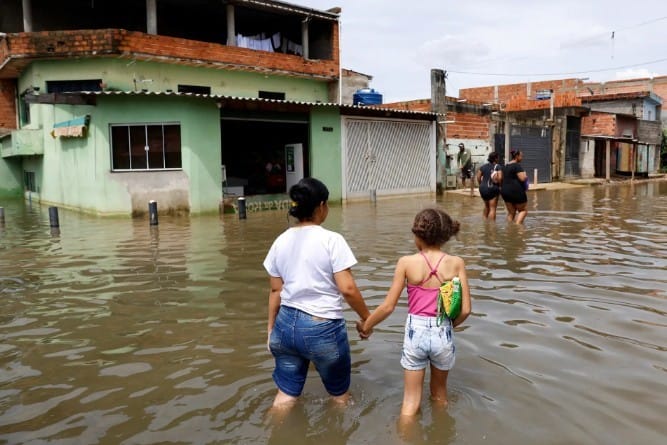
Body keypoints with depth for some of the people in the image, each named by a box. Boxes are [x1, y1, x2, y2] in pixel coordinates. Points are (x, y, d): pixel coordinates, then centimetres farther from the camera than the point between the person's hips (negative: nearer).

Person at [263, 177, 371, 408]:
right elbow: (347, 289, -16)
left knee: (286, 394, 18)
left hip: (286, 324, 5)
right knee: (339, 394, 19)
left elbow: (275, 290, 8)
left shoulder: (281, 241, 3)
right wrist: (366, 317, -1)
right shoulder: (331, 240, -13)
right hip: (322, 327, -5)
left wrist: (271, 327, 18)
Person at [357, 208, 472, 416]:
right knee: (439, 394, 28)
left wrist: (365, 326, 9)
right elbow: (465, 310, -6)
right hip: (442, 333, 2)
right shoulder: (456, 263, -8)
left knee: (410, 401, 14)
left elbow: (388, 306, -8)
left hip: (415, 332, -1)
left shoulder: (406, 262, -11)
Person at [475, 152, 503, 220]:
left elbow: (478, 177, 8)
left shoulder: (483, 166, 8)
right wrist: (499, 184, -2)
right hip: (492, 189, -6)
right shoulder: (498, 167, -7)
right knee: (492, 208, -1)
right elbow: (500, 178, -18)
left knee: (486, 206, 25)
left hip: (483, 188, 6)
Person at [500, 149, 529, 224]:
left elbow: (503, 179, 21)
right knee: (523, 210, 5)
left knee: (511, 212, 12)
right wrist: (526, 176, 0)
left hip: (505, 191, 8)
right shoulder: (517, 165, -12)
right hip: (516, 191, -8)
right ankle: (517, 225, -11)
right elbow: (523, 178, -19)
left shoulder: (506, 166, 15)